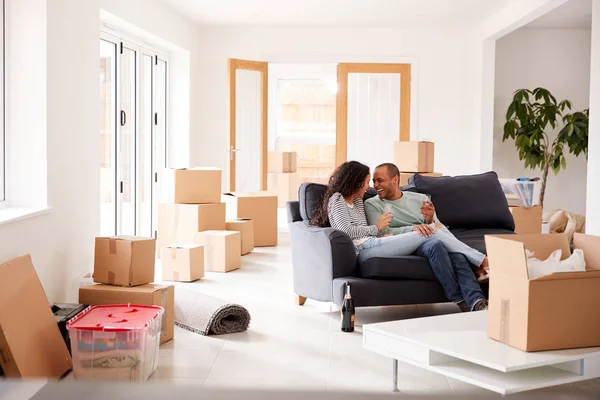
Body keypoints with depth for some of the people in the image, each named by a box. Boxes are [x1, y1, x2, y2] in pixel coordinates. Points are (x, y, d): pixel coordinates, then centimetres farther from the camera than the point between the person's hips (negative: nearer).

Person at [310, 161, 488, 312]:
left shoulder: (357, 201, 32)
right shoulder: (336, 199, 6)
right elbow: (345, 230, -9)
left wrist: (384, 235, 3)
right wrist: (376, 228, 1)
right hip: (364, 250, -8)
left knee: (435, 243, -16)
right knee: (431, 234, -16)